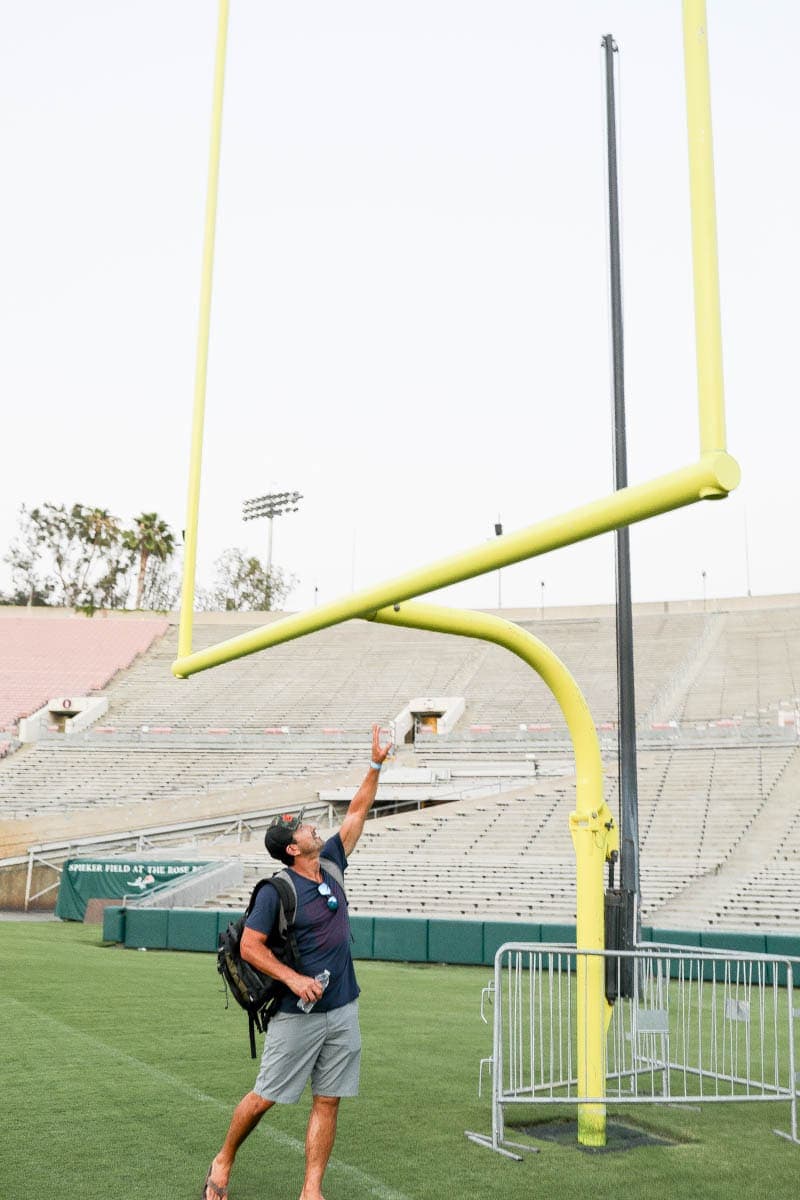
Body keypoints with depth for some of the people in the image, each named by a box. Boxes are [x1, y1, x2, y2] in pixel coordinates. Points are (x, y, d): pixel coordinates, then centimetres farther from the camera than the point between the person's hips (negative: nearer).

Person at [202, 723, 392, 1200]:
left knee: (328, 1102, 7)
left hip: (343, 1010, 6)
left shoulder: (331, 863, 5)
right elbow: (250, 945, -12)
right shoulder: (277, 891, -13)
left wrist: (377, 765, 10)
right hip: (298, 1014, -6)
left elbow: (357, 812, 13)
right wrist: (294, 978, -20)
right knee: (265, 1097, 4)